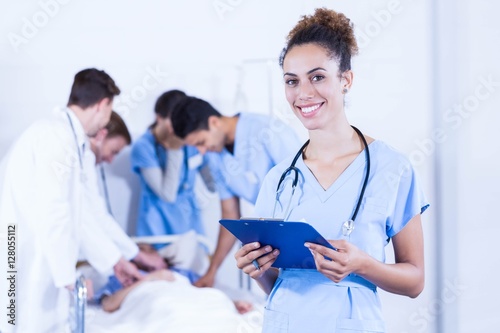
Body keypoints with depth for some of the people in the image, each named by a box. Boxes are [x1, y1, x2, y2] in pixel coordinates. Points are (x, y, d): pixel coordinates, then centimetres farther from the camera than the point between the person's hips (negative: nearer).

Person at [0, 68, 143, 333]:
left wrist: (115, 260, 30)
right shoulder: (54, 135, -16)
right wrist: (71, 276, -16)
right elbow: (51, 212, -20)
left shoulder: (78, 147, 14)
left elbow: (78, 215, 23)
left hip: (42, 269, 9)